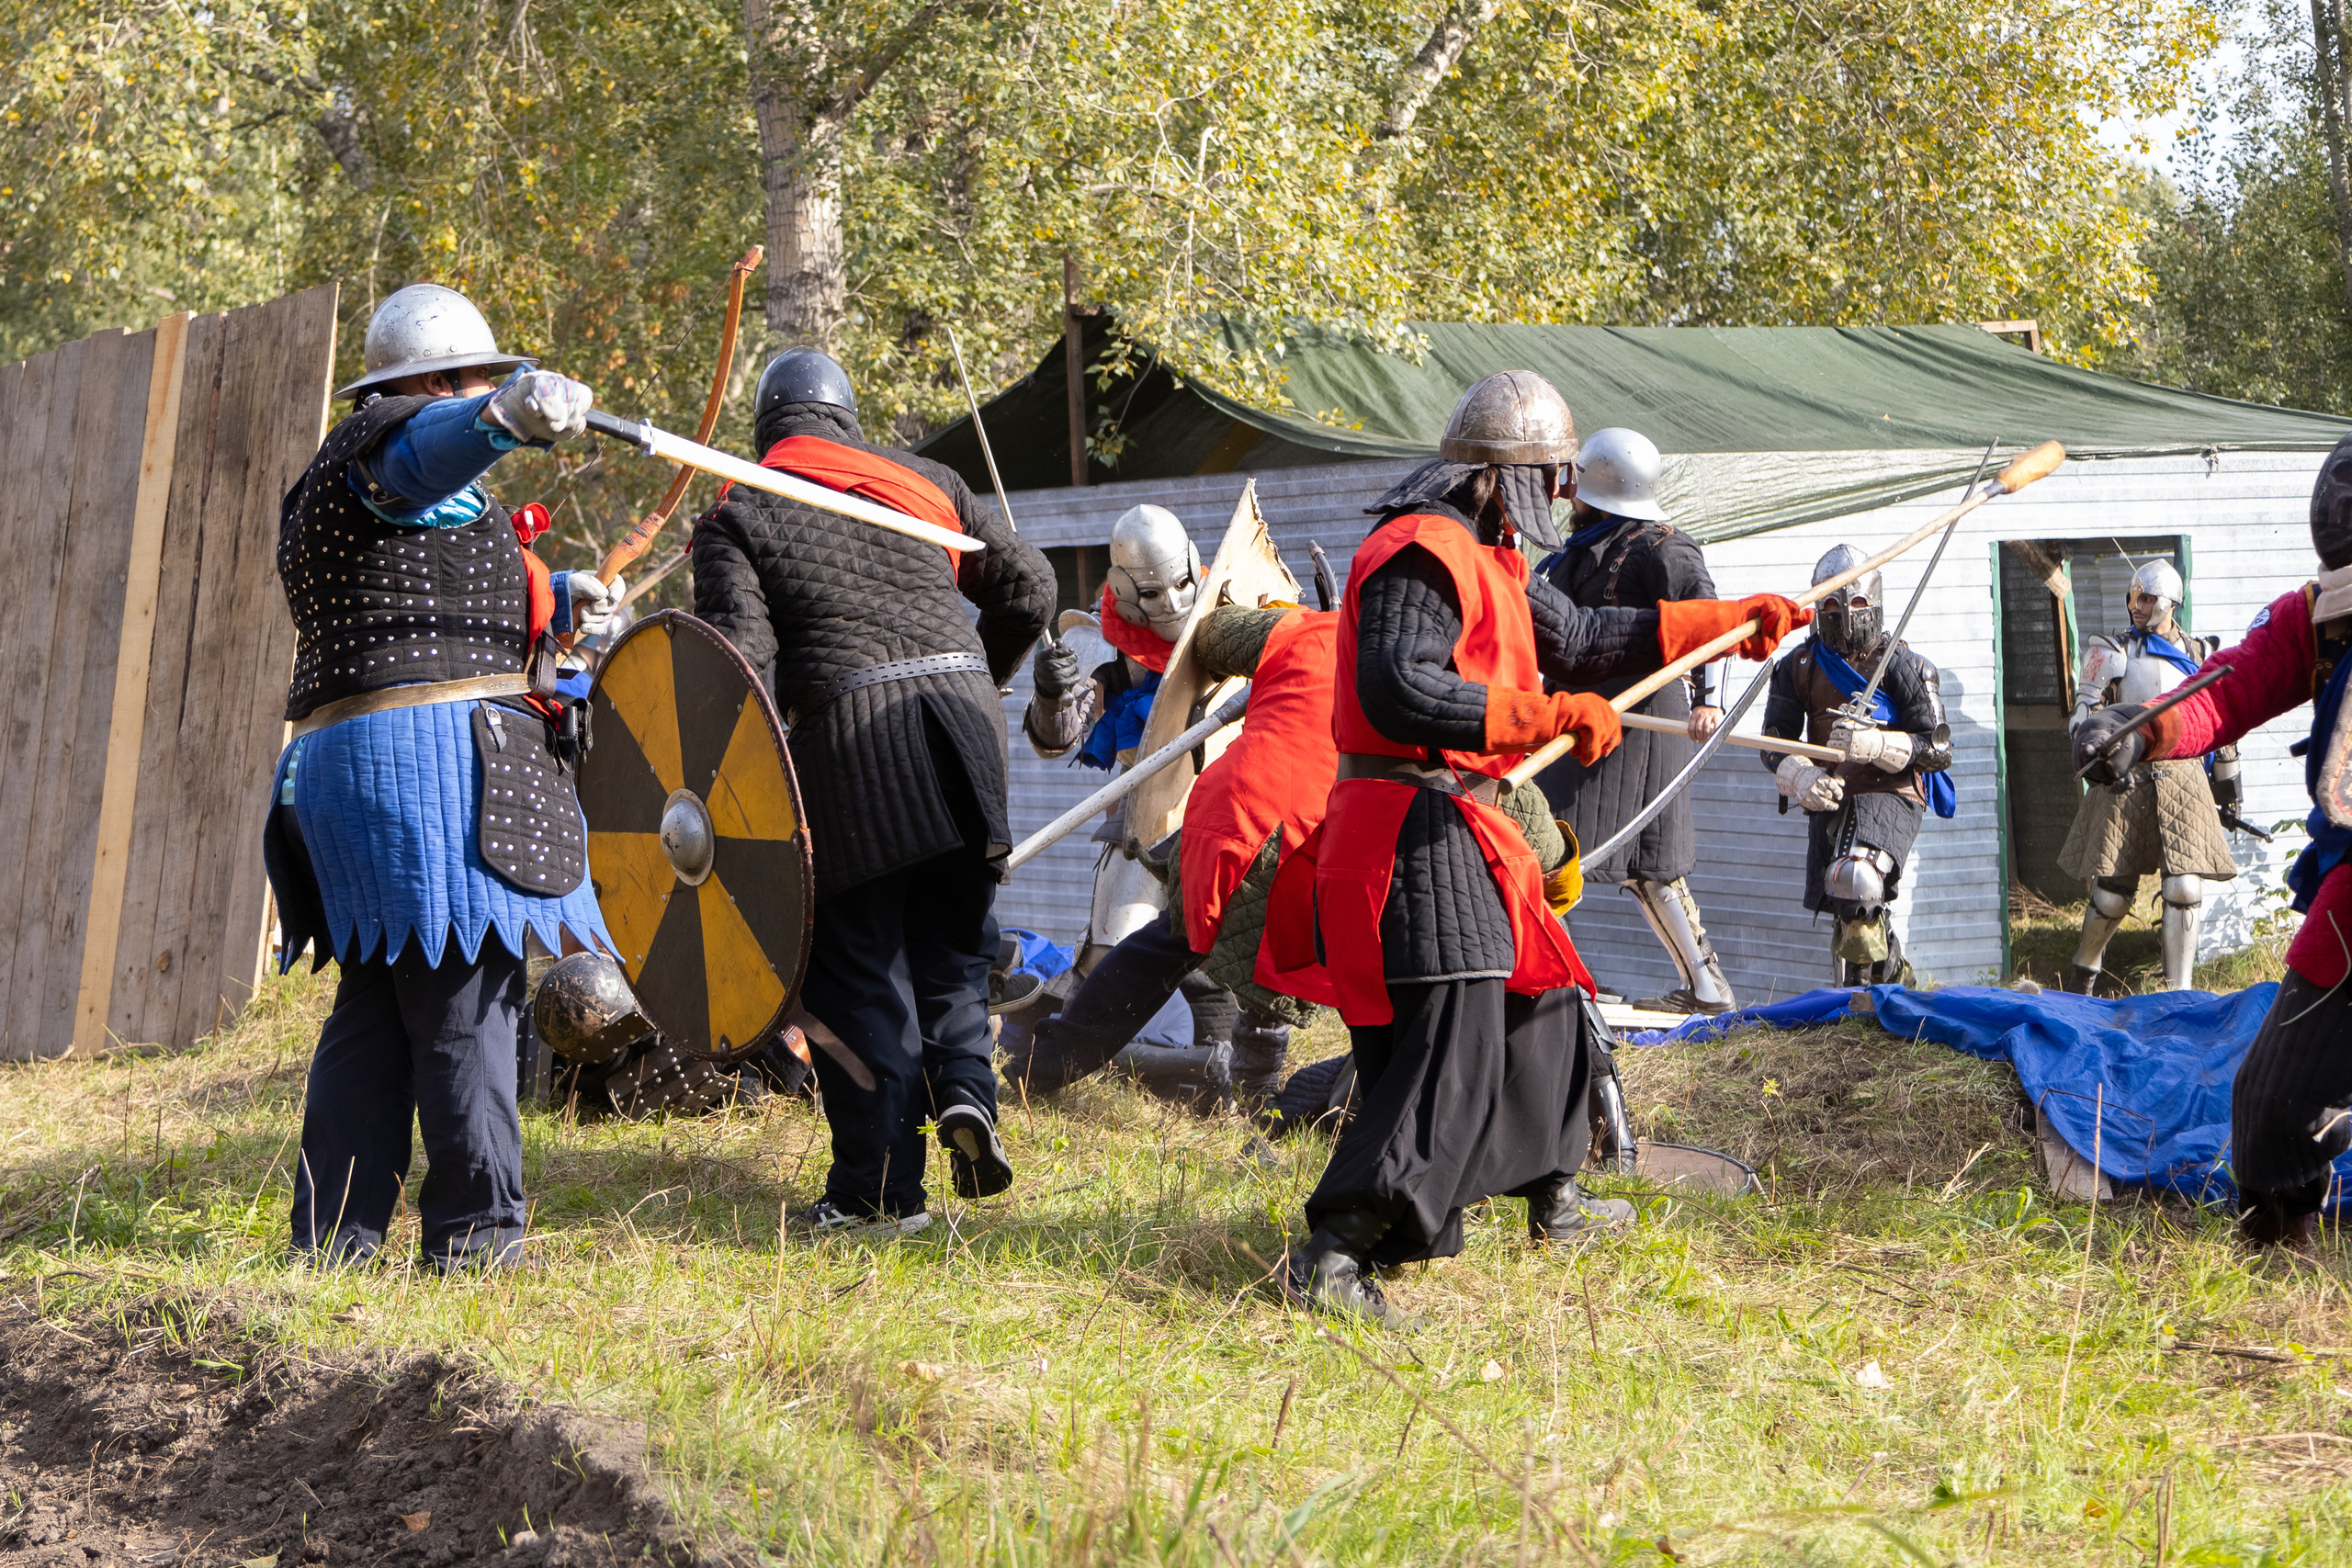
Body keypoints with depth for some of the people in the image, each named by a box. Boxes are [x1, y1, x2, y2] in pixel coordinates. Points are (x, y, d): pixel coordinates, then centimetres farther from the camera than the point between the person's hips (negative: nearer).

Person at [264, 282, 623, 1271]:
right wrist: (510, 417, -51)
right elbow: (429, 448, -31)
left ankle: (331, 1236, 11)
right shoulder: (383, 441, -4)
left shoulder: (330, 487, 29)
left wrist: (555, 601, 29)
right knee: (464, 993, -7)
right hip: (437, 745, -10)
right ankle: (474, 1235, -6)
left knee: (377, 999, 11)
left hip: (342, 750, 10)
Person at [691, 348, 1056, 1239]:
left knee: (860, 962, 4)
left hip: (850, 732, -3)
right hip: (964, 716, 3)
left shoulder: (736, 517, 9)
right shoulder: (926, 482, 19)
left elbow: (740, 657, -6)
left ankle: (883, 1189, 5)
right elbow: (1028, 588, 19)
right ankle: (963, 1087, -4)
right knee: (951, 934, 20)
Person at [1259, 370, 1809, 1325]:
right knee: (1450, 1057, -16)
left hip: (1454, 834, 11)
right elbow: (1398, 692, -28)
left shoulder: (1479, 558, 19)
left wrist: (1729, 622, 29)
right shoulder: (1422, 556, -15)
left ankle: (1555, 1201, 44)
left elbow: (1579, 640, 29)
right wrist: (1551, 714, -27)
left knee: (1537, 1009, 25)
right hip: (1417, 828, -11)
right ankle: (1333, 1255, -20)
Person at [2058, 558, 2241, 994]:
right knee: (2112, 892, 0)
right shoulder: (2114, 652, 4)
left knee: (2184, 891, -9)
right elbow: (2084, 717, -3)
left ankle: (2179, 992, -2)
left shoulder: (2201, 656, 13)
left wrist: (2227, 787, 22)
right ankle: (2085, 971, 26)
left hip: (2184, 781, 2)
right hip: (2127, 780, -2)